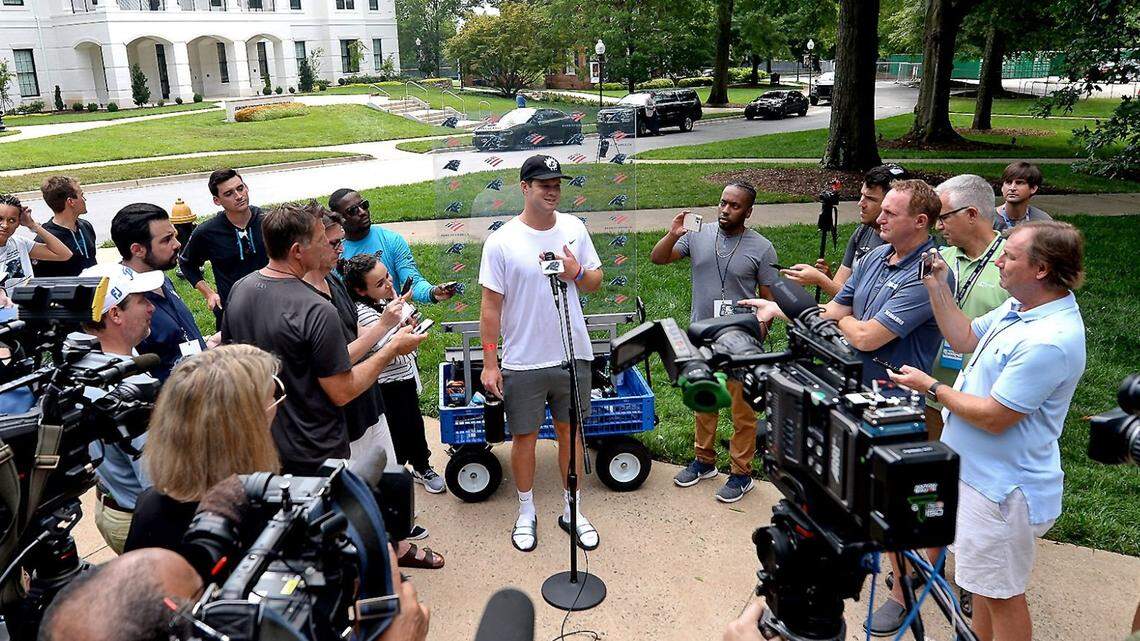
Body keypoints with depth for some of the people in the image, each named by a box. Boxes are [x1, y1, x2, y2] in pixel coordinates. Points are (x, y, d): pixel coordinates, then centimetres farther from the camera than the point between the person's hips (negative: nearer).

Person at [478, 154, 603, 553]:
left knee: (570, 431, 15)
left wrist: (577, 273, -13)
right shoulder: (501, 241, -11)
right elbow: (490, 306, -7)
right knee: (524, 436, 11)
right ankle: (526, 513, 31)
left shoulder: (574, 228, 1)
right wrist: (490, 364, -7)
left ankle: (572, 510, 32)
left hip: (573, 354, 3)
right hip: (523, 361, -3)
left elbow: (596, 281, 11)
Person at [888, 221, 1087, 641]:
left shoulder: (1049, 341, -30)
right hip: (979, 471, 10)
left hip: (1002, 488, -10)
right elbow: (964, 339, 13)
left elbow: (994, 418, -27)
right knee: (983, 584, 26)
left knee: (1001, 594, 9)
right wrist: (937, 288, 3)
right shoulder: (1018, 306, 1)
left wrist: (931, 387, -14)